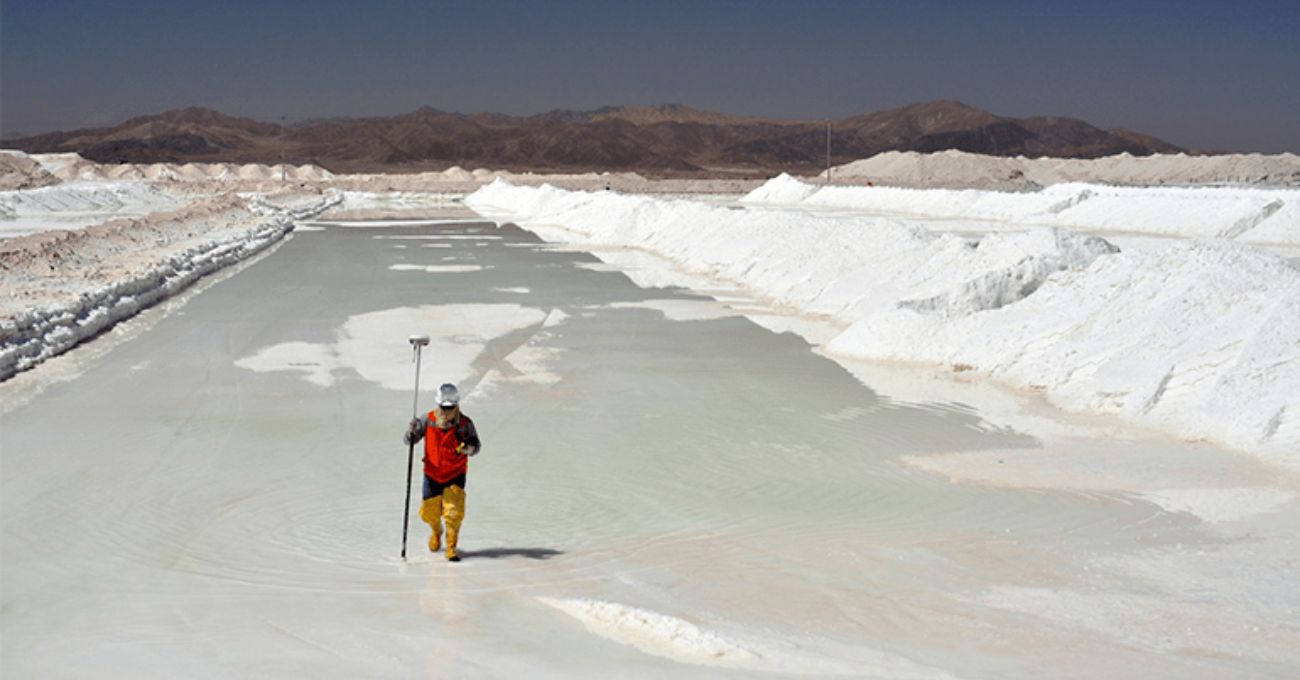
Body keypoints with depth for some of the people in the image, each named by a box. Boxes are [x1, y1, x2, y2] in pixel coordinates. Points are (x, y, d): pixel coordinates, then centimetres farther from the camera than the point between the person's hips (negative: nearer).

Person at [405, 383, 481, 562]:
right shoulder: (428, 421, -9)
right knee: (429, 512, 7)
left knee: (453, 512, -15)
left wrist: (469, 448, -28)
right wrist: (412, 431, -29)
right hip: (432, 475, 2)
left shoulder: (464, 423, -11)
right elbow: (409, 440, -6)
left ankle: (451, 548, 3)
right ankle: (436, 532, 42)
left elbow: (476, 445, -4)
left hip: (455, 475, -2)